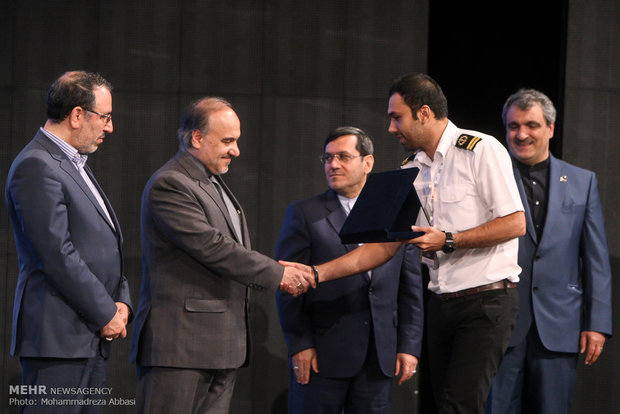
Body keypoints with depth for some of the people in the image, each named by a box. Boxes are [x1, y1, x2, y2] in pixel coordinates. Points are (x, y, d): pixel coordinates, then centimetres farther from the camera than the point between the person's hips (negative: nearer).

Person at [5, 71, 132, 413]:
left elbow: (104, 246, 22)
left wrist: (121, 301, 6)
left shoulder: (75, 166, 20)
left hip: (90, 339, 10)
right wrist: (106, 314, -13)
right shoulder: (35, 166, -12)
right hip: (57, 336, -10)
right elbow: (57, 254, -18)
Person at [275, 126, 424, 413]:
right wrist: (299, 345, -10)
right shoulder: (304, 215, 3)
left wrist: (409, 346, 4)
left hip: (379, 356, 3)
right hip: (321, 355, -2)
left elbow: (411, 289, 11)